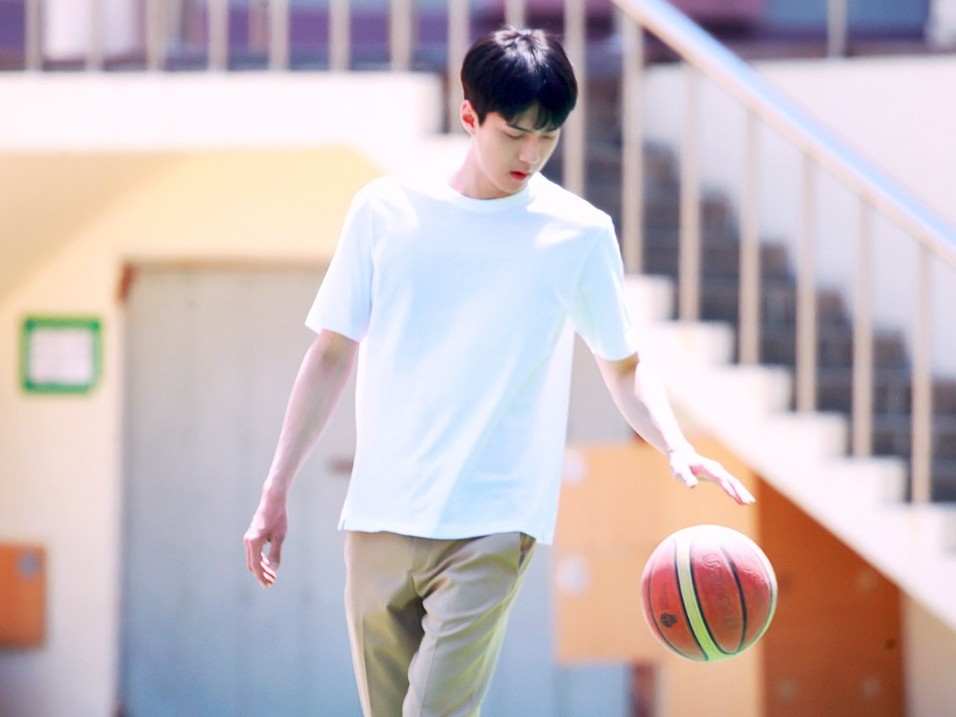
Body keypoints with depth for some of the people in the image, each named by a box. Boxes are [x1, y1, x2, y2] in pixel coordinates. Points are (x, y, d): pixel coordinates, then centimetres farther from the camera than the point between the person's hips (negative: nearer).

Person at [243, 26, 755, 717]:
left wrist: (678, 448, -7)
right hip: (379, 518, 3)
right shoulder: (386, 209, 5)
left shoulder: (579, 233, 2)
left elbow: (625, 365, 13)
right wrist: (275, 493, 9)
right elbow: (332, 355, 11)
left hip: (492, 525, -3)